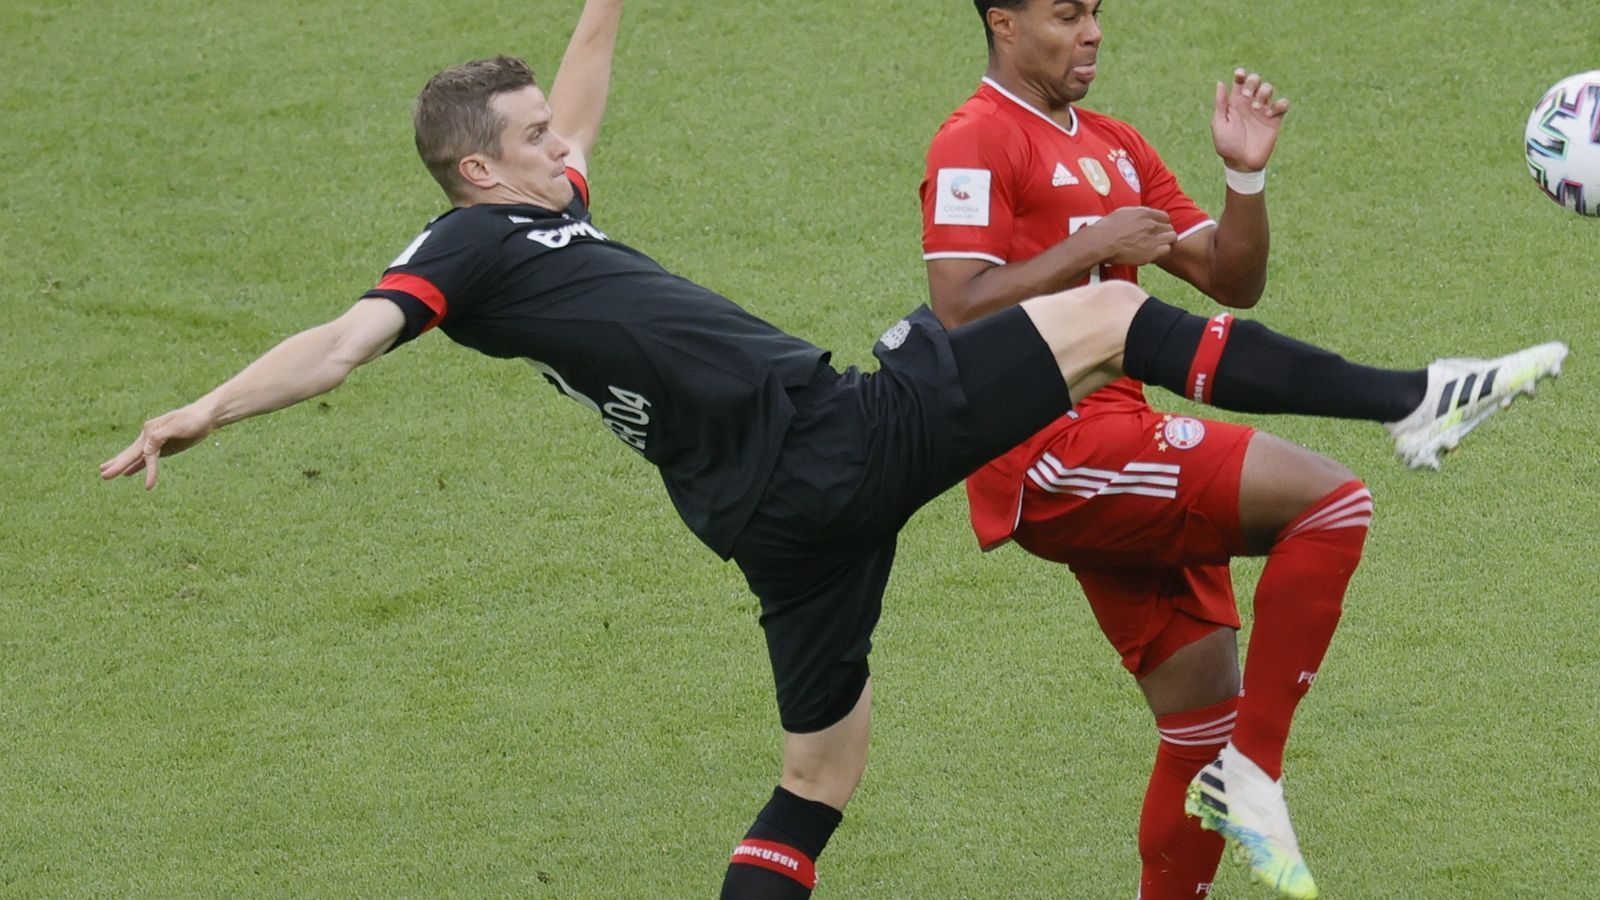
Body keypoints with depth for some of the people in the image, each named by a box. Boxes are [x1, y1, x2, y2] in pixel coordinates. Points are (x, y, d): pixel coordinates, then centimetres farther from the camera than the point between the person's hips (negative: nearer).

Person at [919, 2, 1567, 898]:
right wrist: (1092, 246, -16)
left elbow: (1234, 281, 18)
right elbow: (958, 312, -17)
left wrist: (1247, 175, 3)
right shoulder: (978, 143, -5)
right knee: (1330, 500, -22)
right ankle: (1252, 777, -18)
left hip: (1118, 475, 9)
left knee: (1207, 727, 10)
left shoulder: (1115, 147, 21)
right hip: (1050, 456, -9)